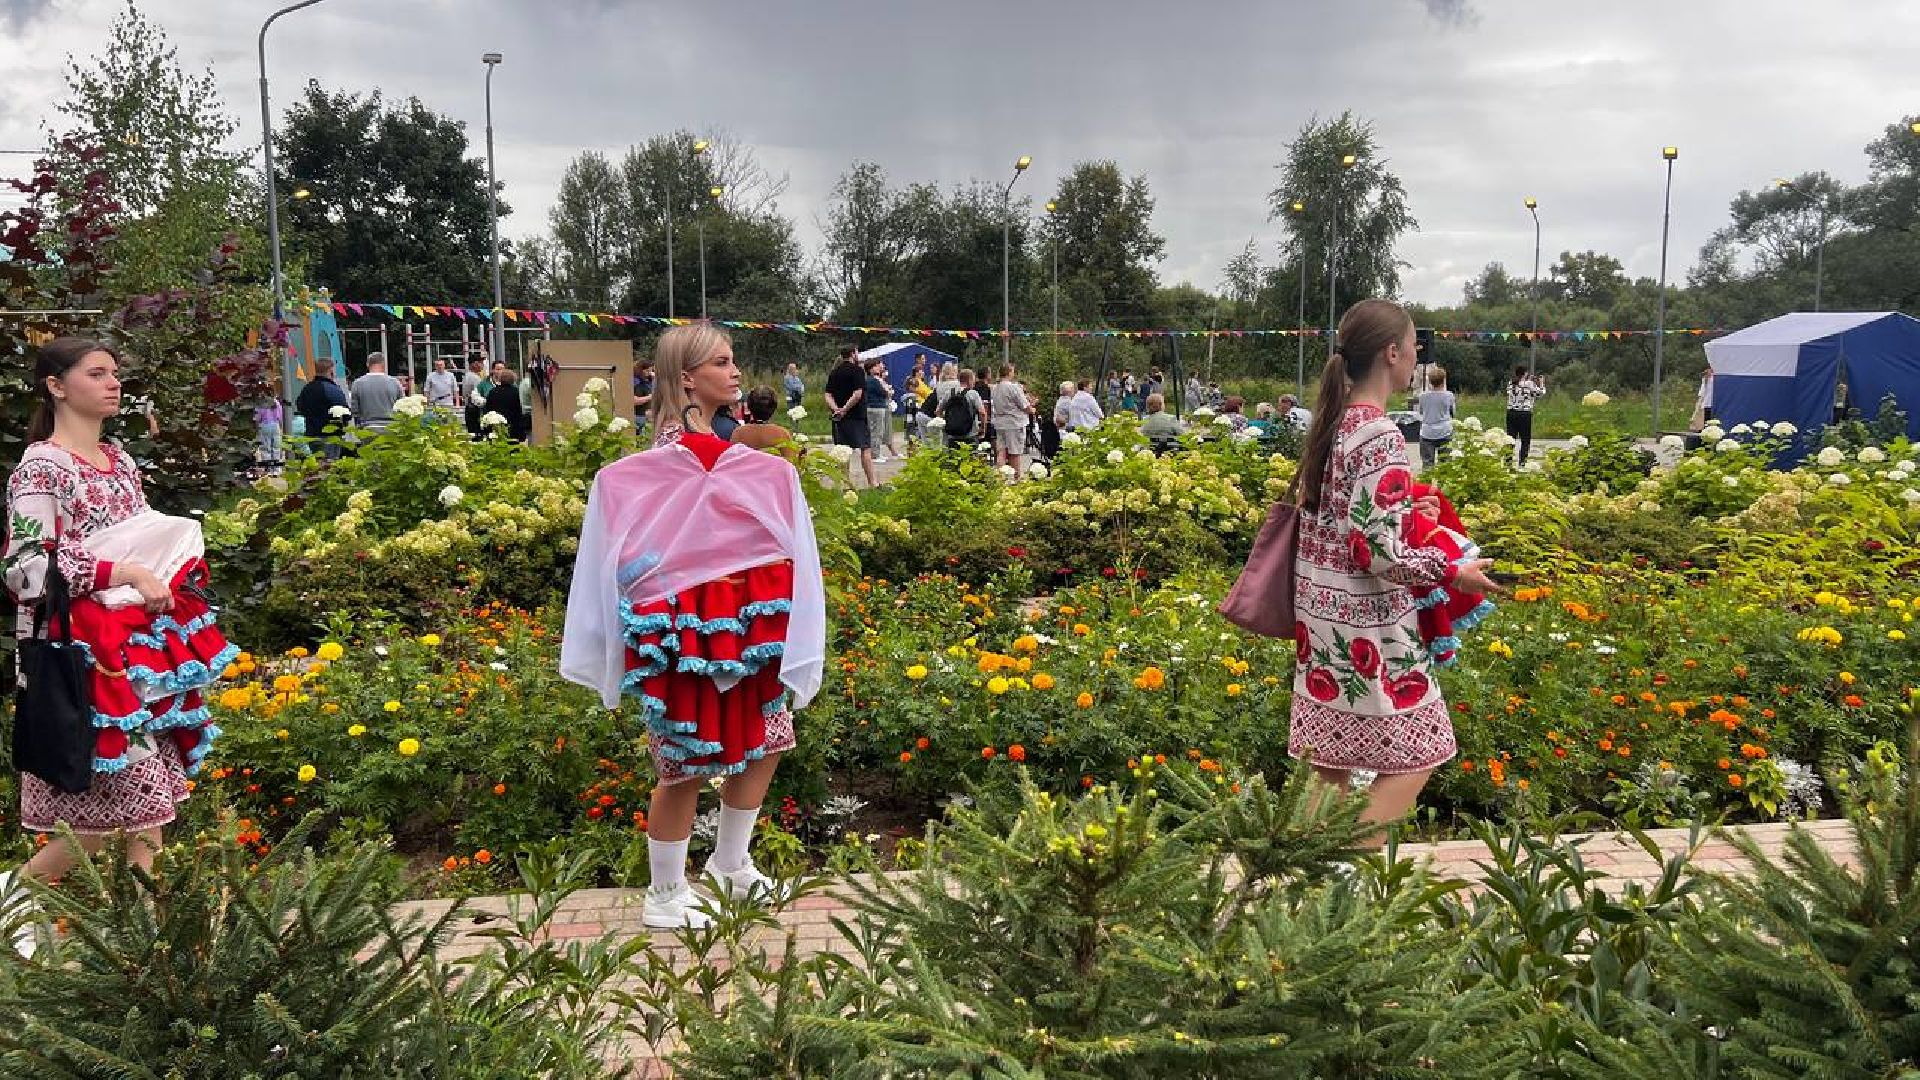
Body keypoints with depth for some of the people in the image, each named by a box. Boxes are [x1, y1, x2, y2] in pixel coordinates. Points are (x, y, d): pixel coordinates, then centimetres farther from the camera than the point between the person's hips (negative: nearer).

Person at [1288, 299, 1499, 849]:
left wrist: (1405, 511, 15)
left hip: (1323, 618, 9)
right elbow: (1381, 553, -22)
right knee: (1413, 756, 4)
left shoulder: (1330, 423, 7)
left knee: (1331, 765, 14)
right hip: (1368, 627, -8)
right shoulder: (1381, 436, -19)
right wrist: (1454, 573, -9)